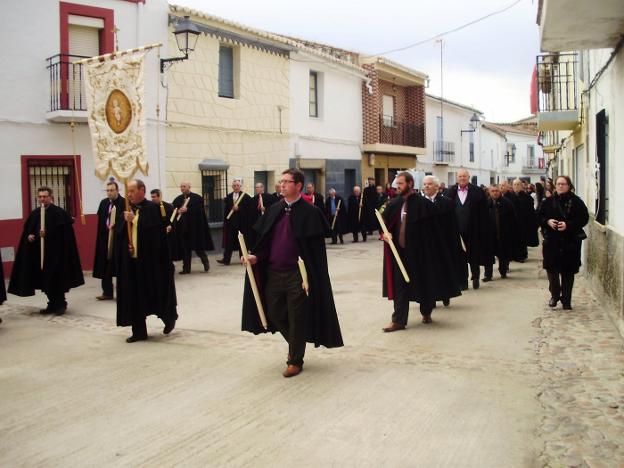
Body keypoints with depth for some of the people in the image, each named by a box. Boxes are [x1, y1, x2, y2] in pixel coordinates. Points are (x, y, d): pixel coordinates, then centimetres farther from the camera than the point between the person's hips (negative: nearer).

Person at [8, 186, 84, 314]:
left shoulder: (59, 212, -8)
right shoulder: (34, 213, 11)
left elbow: (62, 231, -14)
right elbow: (27, 230, 15)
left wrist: (47, 233, -24)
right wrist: (28, 236, -6)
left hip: (55, 252, -6)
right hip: (38, 252, 6)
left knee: (56, 279, -3)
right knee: (45, 280, 10)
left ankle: (60, 304, 11)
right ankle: (52, 304, 21)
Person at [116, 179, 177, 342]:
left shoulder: (153, 208, -7)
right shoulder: (126, 209, 10)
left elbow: (154, 230, -18)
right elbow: (117, 231, 7)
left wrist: (134, 219, -20)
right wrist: (125, 221, -13)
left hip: (150, 260, -5)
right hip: (130, 261, 5)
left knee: (156, 292, 6)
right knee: (134, 296, 6)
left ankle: (169, 317, 32)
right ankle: (139, 331, 15)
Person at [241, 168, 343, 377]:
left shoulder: (309, 212, -9)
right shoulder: (274, 210, 8)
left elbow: (316, 248, -11)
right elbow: (265, 239, 12)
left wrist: (308, 275, -18)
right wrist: (256, 256, -6)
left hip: (296, 274, -6)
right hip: (273, 272, 6)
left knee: (296, 318, 4)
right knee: (275, 313, 14)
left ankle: (295, 360, 21)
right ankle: (295, 344, 41)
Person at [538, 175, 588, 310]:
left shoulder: (576, 201, -3)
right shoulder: (548, 201, 6)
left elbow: (584, 218, -7)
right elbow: (540, 216, 10)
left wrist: (568, 225, -19)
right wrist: (547, 221, -11)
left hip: (570, 242, -2)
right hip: (551, 241, 2)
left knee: (568, 272, 3)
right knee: (551, 269, 3)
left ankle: (566, 299, 14)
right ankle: (555, 295, 23)